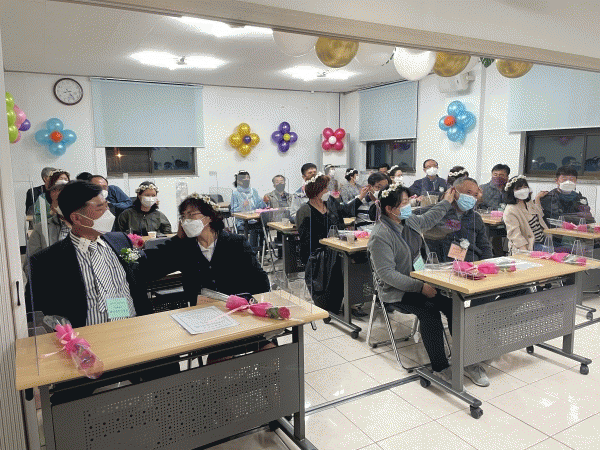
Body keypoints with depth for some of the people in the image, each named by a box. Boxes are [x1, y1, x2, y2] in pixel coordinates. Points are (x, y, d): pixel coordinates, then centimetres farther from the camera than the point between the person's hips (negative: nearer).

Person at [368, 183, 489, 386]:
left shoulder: (409, 222, 8)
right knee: (429, 309, -32)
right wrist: (420, 287, -25)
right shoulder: (380, 236, -17)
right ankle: (439, 367, -19)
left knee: (453, 304, -17)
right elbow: (387, 273, -22)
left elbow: (428, 219, 34)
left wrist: (446, 202, 37)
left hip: (422, 281, 7)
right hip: (397, 292, -7)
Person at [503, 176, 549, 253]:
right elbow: (515, 234, -21)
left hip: (542, 241, 8)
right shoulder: (510, 211, -14)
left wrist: (537, 198, 33)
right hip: (529, 246, -8)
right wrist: (525, 251, -29)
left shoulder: (529, 203, 13)